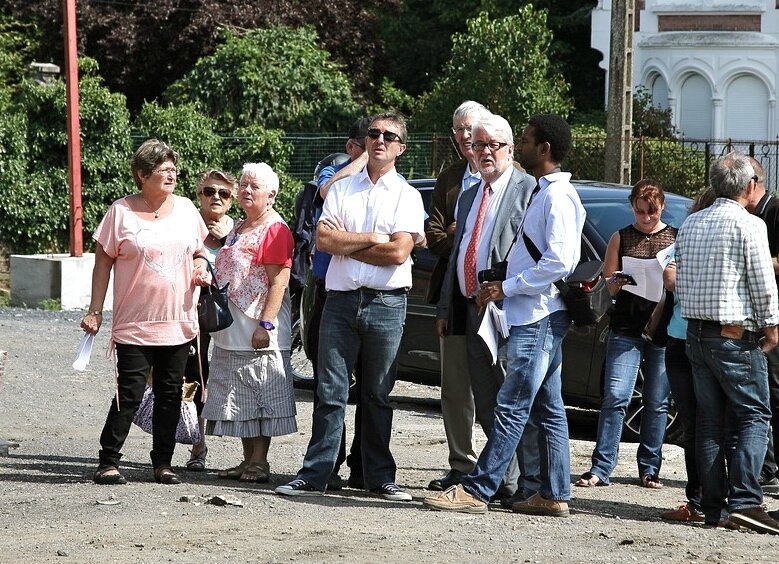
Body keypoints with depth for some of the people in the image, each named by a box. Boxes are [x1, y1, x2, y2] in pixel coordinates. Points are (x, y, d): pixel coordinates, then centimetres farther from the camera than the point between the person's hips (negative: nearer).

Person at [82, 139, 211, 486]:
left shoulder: (186, 209, 9)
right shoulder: (121, 212, -3)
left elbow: (198, 252, 22)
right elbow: (103, 262, -1)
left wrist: (201, 270, -1)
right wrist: (95, 311, -4)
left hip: (179, 323, 4)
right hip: (135, 324, -4)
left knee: (170, 395, 8)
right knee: (129, 395, -7)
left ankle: (163, 463, 15)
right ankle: (108, 461, 1)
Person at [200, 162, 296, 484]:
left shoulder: (275, 229, -11)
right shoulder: (238, 229, 18)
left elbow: (279, 281, -17)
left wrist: (266, 324, -23)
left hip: (258, 334, -9)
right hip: (231, 334, 9)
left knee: (260, 397, -4)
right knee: (241, 400, 12)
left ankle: (259, 463, -1)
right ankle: (248, 460, 18)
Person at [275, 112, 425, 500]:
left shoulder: (407, 196, 4)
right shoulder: (341, 190, 11)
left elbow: (399, 253, -9)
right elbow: (323, 241, -2)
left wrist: (345, 243, -3)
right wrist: (372, 239, -7)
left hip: (386, 304, -1)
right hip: (340, 300, 2)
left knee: (378, 396, 4)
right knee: (330, 392, 0)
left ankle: (380, 477, 10)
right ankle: (314, 475, 1)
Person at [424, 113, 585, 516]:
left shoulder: (558, 196, -13)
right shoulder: (545, 192, 18)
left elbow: (559, 260, -22)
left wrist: (507, 288, -16)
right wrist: (507, 288, 14)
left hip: (539, 317, -11)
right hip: (536, 316, 11)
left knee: (512, 407, -11)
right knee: (547, 409, 10)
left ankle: (476, 490, -13)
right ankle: (554, 494, 13)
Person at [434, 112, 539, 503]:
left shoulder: (529, 190, -6)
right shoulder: (469, 196, 21)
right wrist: (445, 308, 20)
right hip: (472, 311, 9)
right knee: (487, 405, 11)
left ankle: (529, 484, -6)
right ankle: (503, 480, 19)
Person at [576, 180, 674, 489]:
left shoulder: (677, 239, 9)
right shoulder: (621, 238, 10)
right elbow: (605, 285, 10)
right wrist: (616, 283, -13)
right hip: (625, 329, 0)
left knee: (656, 402, 3)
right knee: (615, 397, -9)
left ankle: (649, 468, 11)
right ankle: (601, 467, -8)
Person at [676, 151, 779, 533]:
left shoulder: (690, 225, 11)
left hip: (696, 332, 7)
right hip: (736, 334, -7)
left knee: (709, 420, 9)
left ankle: (713, 506, 8)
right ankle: (744, 500, -16)